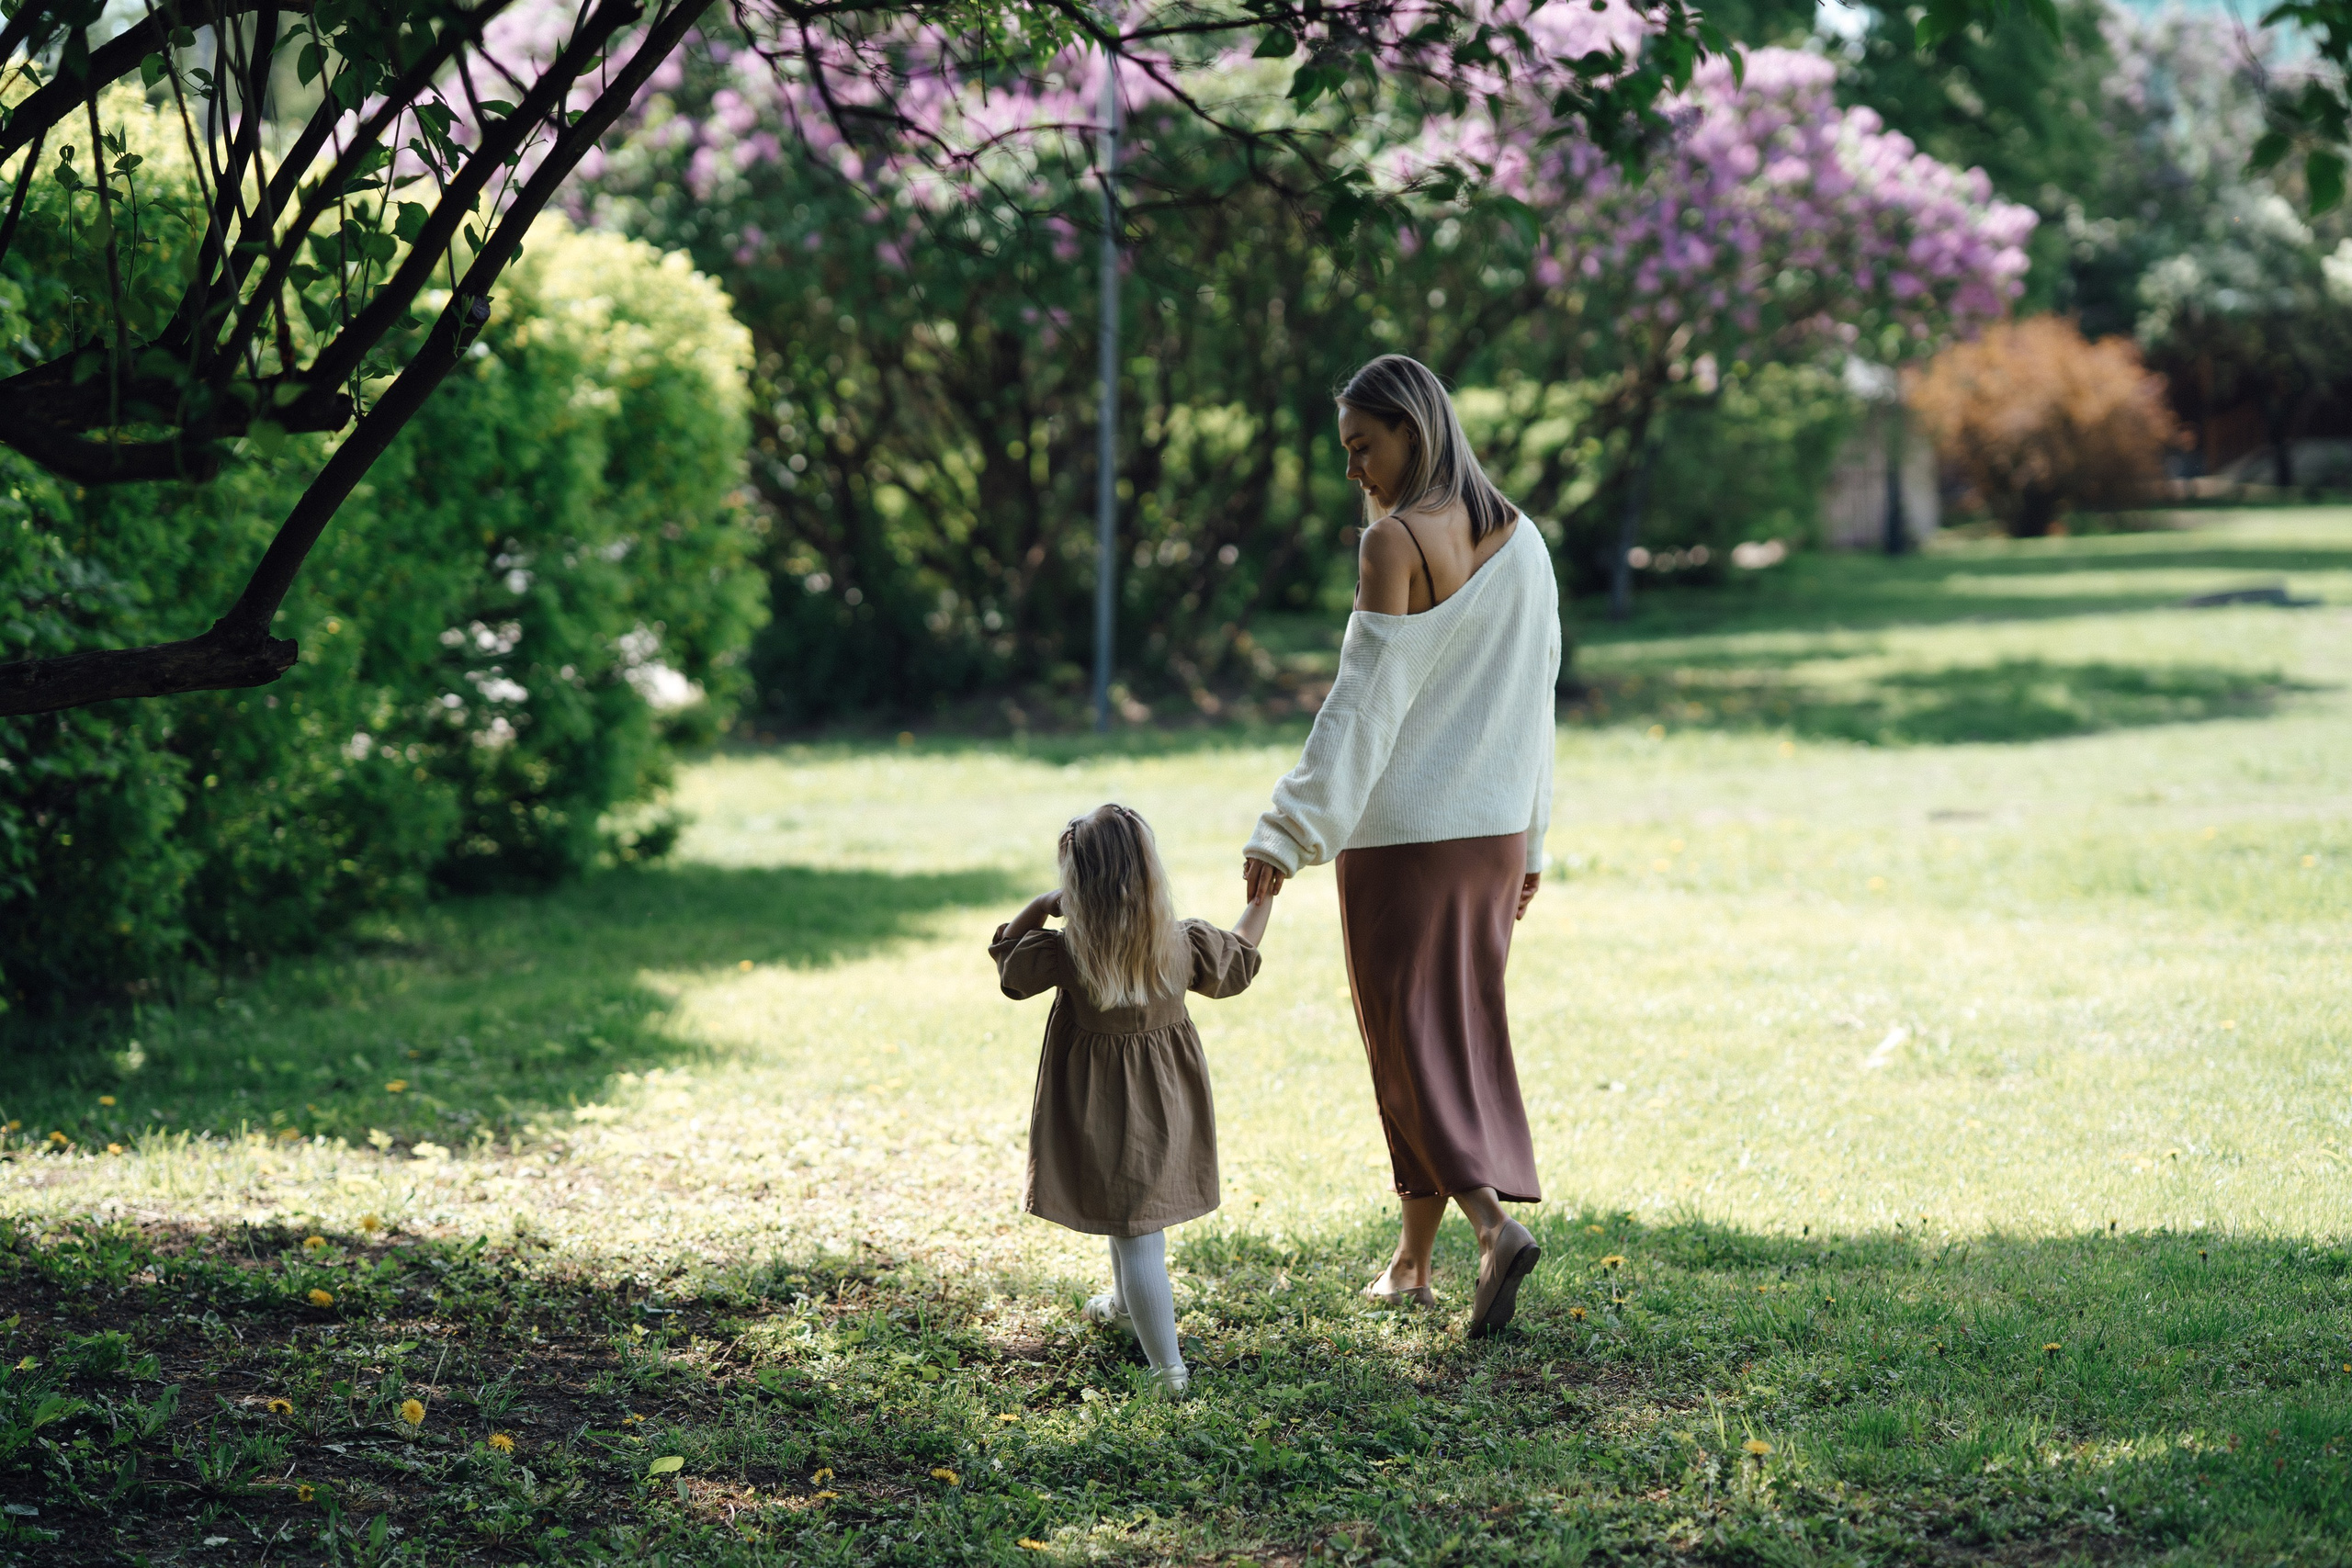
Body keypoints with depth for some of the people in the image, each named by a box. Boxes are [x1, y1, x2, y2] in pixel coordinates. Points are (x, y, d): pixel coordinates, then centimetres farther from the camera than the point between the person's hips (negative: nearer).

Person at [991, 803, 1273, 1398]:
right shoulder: (1184, 946, -15)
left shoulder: (1066, 954, -22)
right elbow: (1236, 959, 8)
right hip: (1167, 1104, 4)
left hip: (1104, 1112, -4)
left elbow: (1007, 953, -1)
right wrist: (1264, 897, 19)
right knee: (1138, 1210, 28)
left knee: (1136, 1237, 0)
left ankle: (1169, 1369, -2)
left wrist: (1041, 905, -2)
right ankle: (1125, 1305, 53)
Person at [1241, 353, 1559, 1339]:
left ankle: (1494, 1221, -17)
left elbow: (1362, 704, -20)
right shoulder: (1522, 539, 7)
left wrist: (1287, 835, -20)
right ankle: (1413, 1262, 20)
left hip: (1399, 838, -7)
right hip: (1494, 829, 7)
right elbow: (1534, 702, 12)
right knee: (1460, 1037, 13)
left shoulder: (1395, 543, -15)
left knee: (1409, 1044, 2)